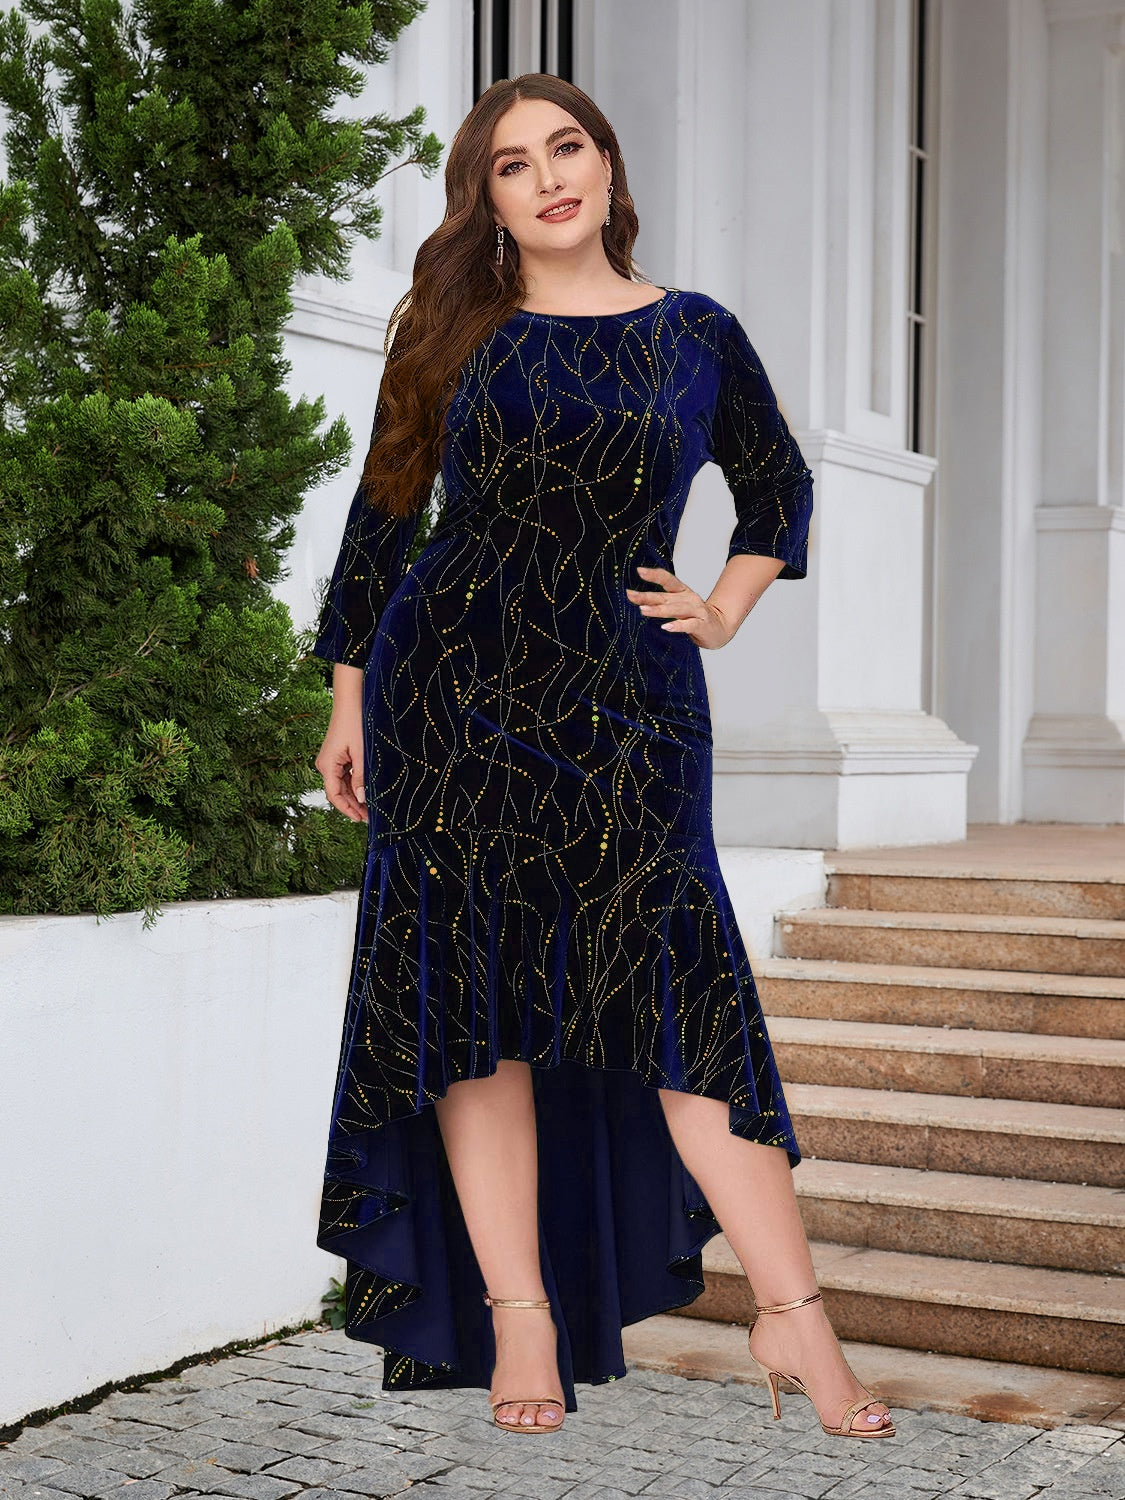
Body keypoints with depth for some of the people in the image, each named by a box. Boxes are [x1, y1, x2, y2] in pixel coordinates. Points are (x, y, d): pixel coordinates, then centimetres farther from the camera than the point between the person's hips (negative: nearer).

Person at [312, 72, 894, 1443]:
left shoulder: (697, 337, 9)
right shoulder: (452, 337, 7)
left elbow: (780, 492, 23)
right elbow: (381, 518, 10)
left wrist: (725, 610, 10)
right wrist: (350, 700, 7)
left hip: (627, 706, 0)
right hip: (451, 691, 1)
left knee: (679, 982, -7)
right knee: (476, 994, -1)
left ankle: (790, 1313, -3)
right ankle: (517, 1315, 6)